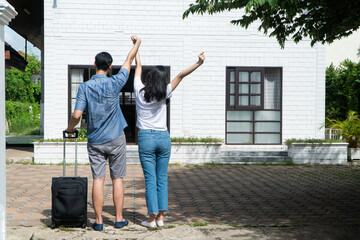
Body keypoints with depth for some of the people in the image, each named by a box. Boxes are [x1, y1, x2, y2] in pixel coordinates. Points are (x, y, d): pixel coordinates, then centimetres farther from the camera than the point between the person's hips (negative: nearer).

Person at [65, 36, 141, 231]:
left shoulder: (85, 87, -6)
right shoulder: (114, 83, -6)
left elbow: (77, 115, -12)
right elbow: (129, 60, 8)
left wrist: (70, 128, 9)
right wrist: (137, 43, 24)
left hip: (95, 141, 1)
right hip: (116, 139, -1)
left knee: (98, 179, 2)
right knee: (117, 178, 6)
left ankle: (98, 221, 4)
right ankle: (119, 219, 10)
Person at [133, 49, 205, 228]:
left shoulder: (139, 92, -4)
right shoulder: (163, 95, -6)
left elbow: (138, 67, 8)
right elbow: (180, 76, -6)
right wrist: (199, 63, -8)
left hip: (146, 138, -1)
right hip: (163, 137, 1)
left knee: (150, 179, -1)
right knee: (162, 178, 7)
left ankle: (152, 218, 0)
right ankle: (160, 217, 7)